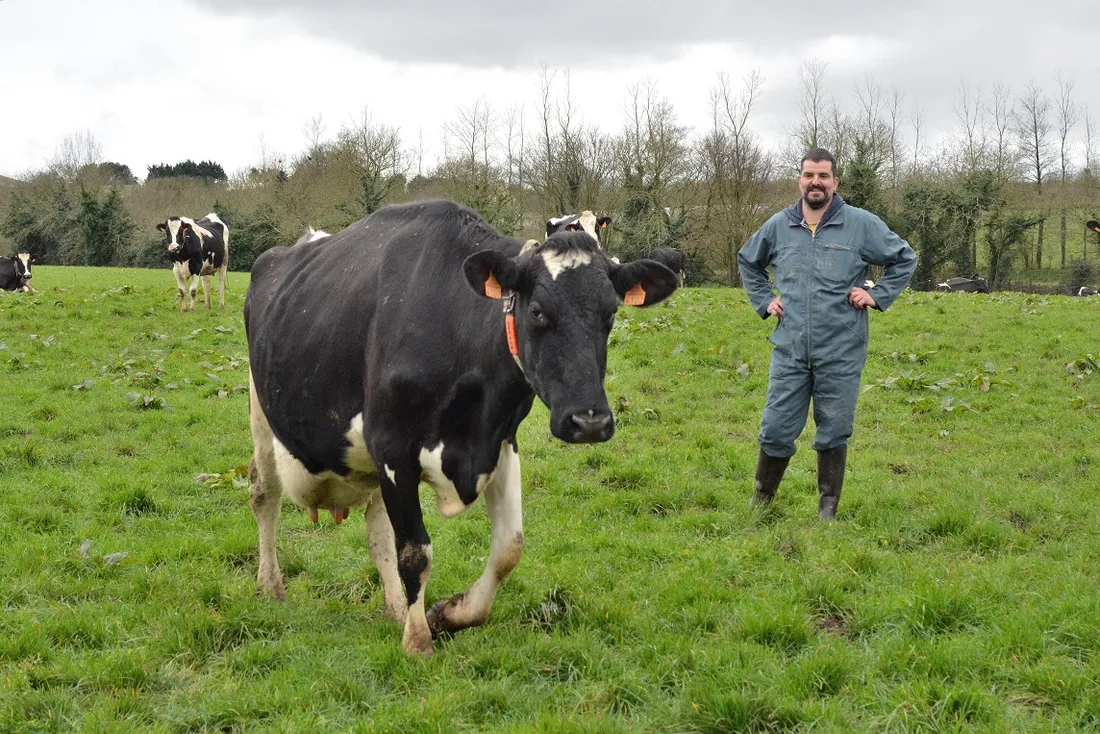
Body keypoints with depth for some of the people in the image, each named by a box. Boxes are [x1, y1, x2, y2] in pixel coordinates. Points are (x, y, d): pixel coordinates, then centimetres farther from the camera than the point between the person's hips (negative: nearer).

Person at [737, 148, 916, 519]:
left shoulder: (861, 224, -2)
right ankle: (762, 499, 21)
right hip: (789, 350, 2)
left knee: (833, 433, 6)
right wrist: (763, 300, 15)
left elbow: (905, 258, 9)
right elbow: (747, 261, 26)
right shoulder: (778, 226, 6)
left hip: (840, 353, -2)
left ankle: (828, 509, 17)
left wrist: (878, 295, 0)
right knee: (776, 429, 3)